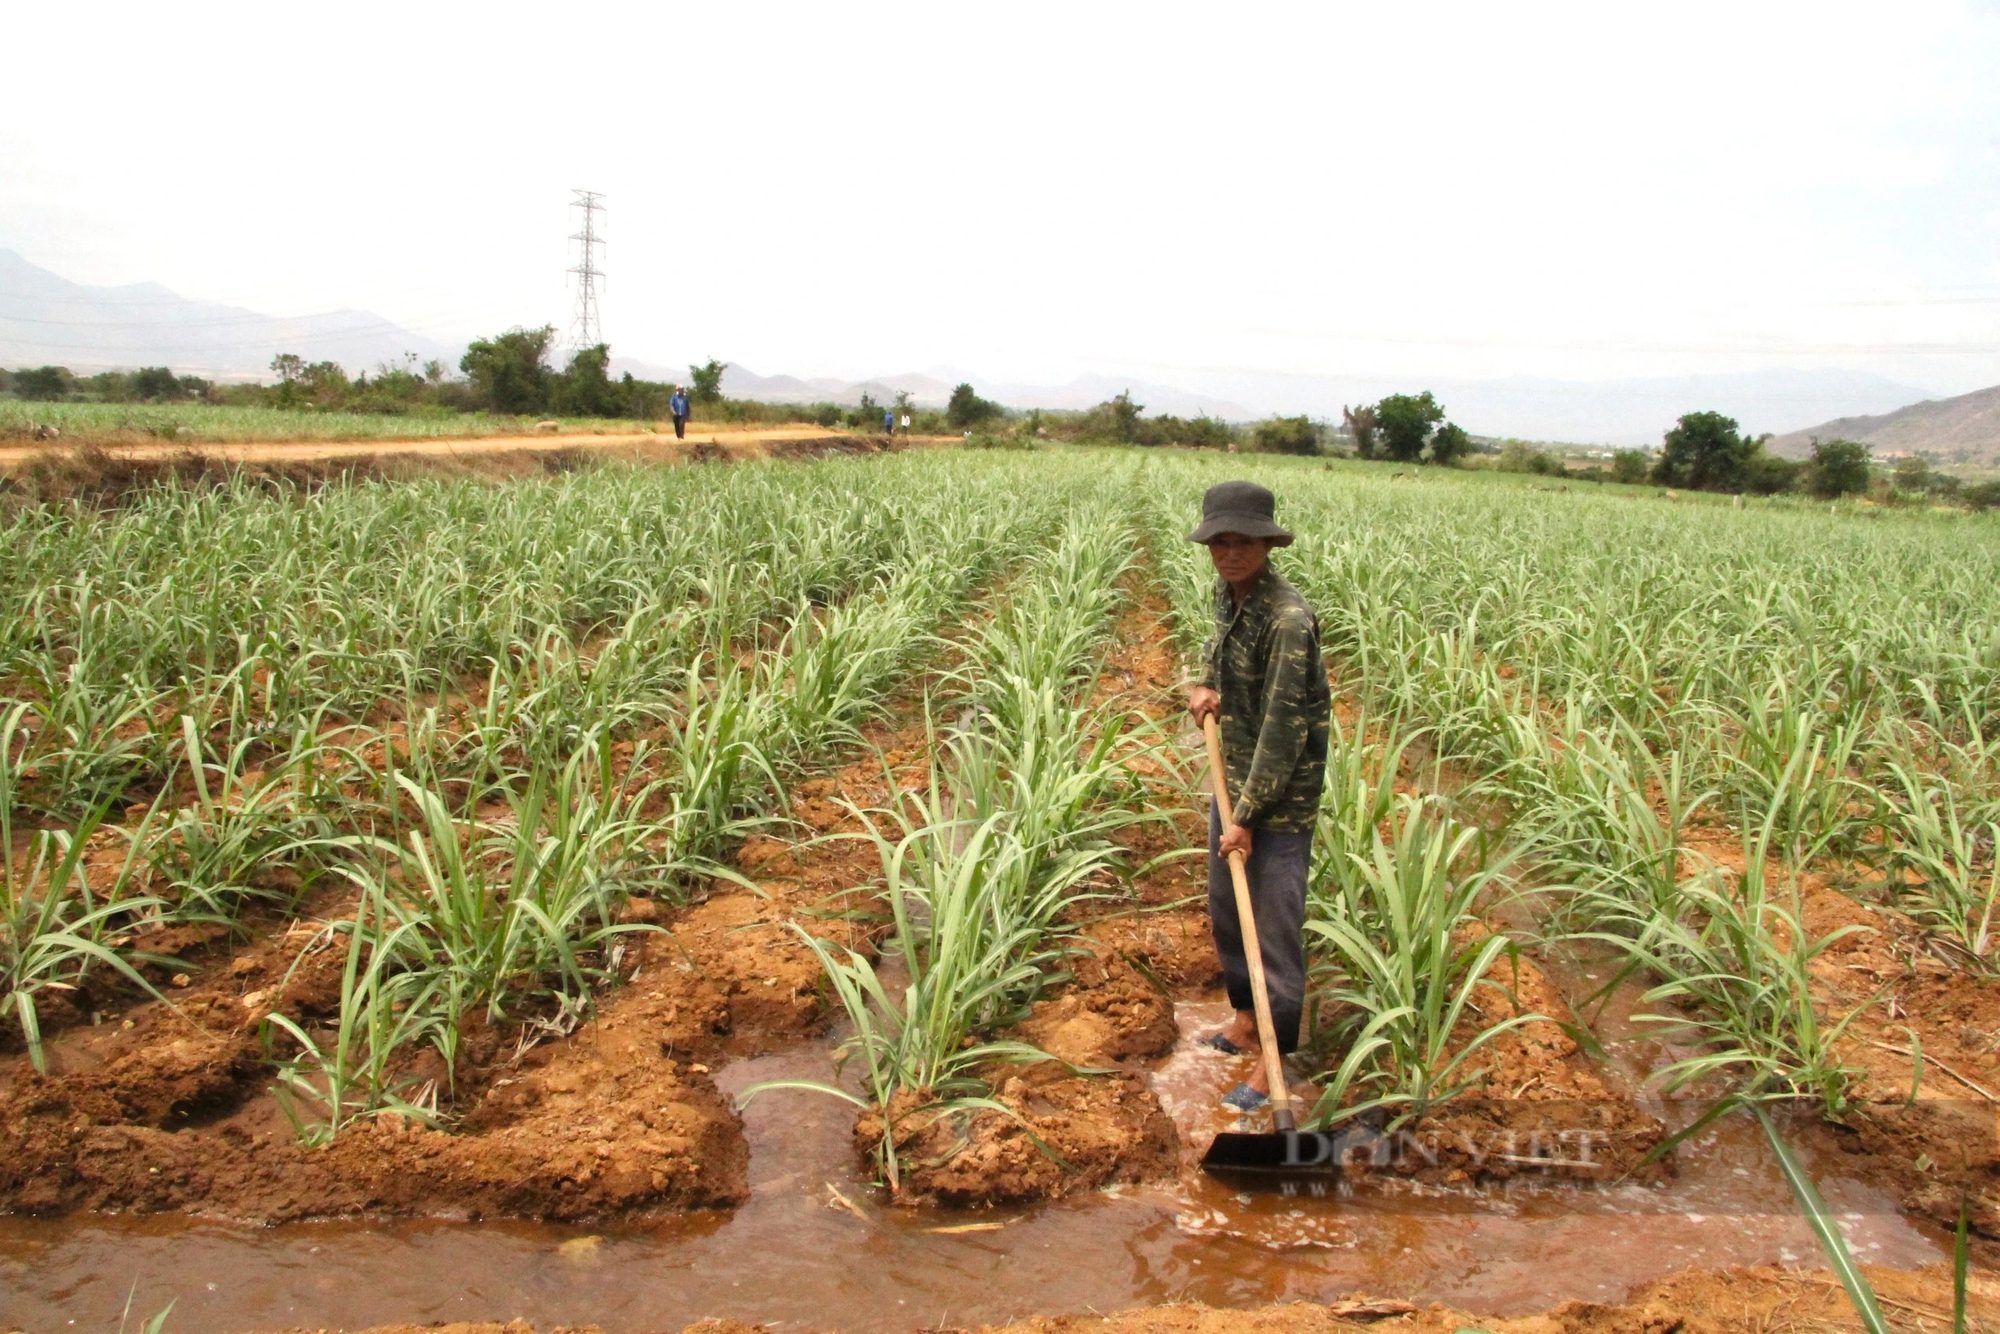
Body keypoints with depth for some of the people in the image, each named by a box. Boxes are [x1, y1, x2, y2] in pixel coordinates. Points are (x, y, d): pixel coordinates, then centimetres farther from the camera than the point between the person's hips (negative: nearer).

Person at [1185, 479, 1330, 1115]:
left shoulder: (1289, 619, -25)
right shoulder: (1227, 593, 1)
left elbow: (1283, 727, -23)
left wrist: (1248, 817, -19)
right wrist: (1207, 687, 3)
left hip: (1283, 793, -9)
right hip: (1235, 776, 9)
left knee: (1275, 923, 0)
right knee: (1226, 909, 20)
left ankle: (1270, 1062, 13)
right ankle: (1245, 1022, 39)